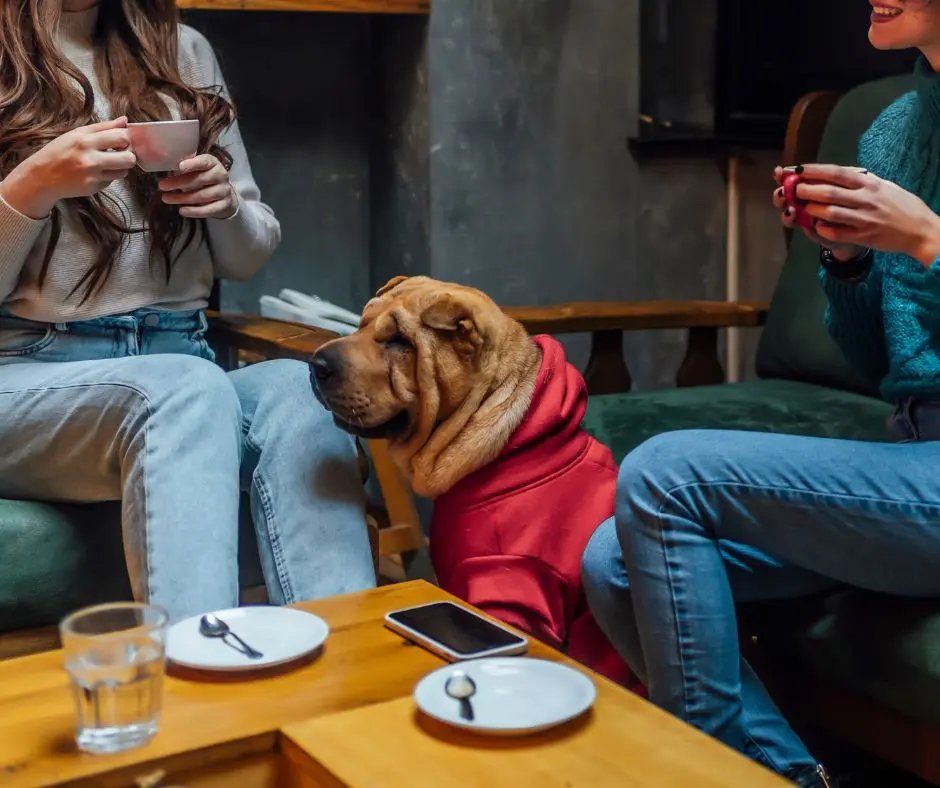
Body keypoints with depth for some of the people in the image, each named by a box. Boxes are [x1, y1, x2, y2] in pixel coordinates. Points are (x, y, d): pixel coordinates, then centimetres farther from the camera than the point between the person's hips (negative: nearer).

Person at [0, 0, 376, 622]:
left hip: (181, 356, 3)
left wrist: (226, 203, -1)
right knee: (189, 392, -37)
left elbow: (248, 257, 21)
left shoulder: (184, 53, 18)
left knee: (293, 391, -32)